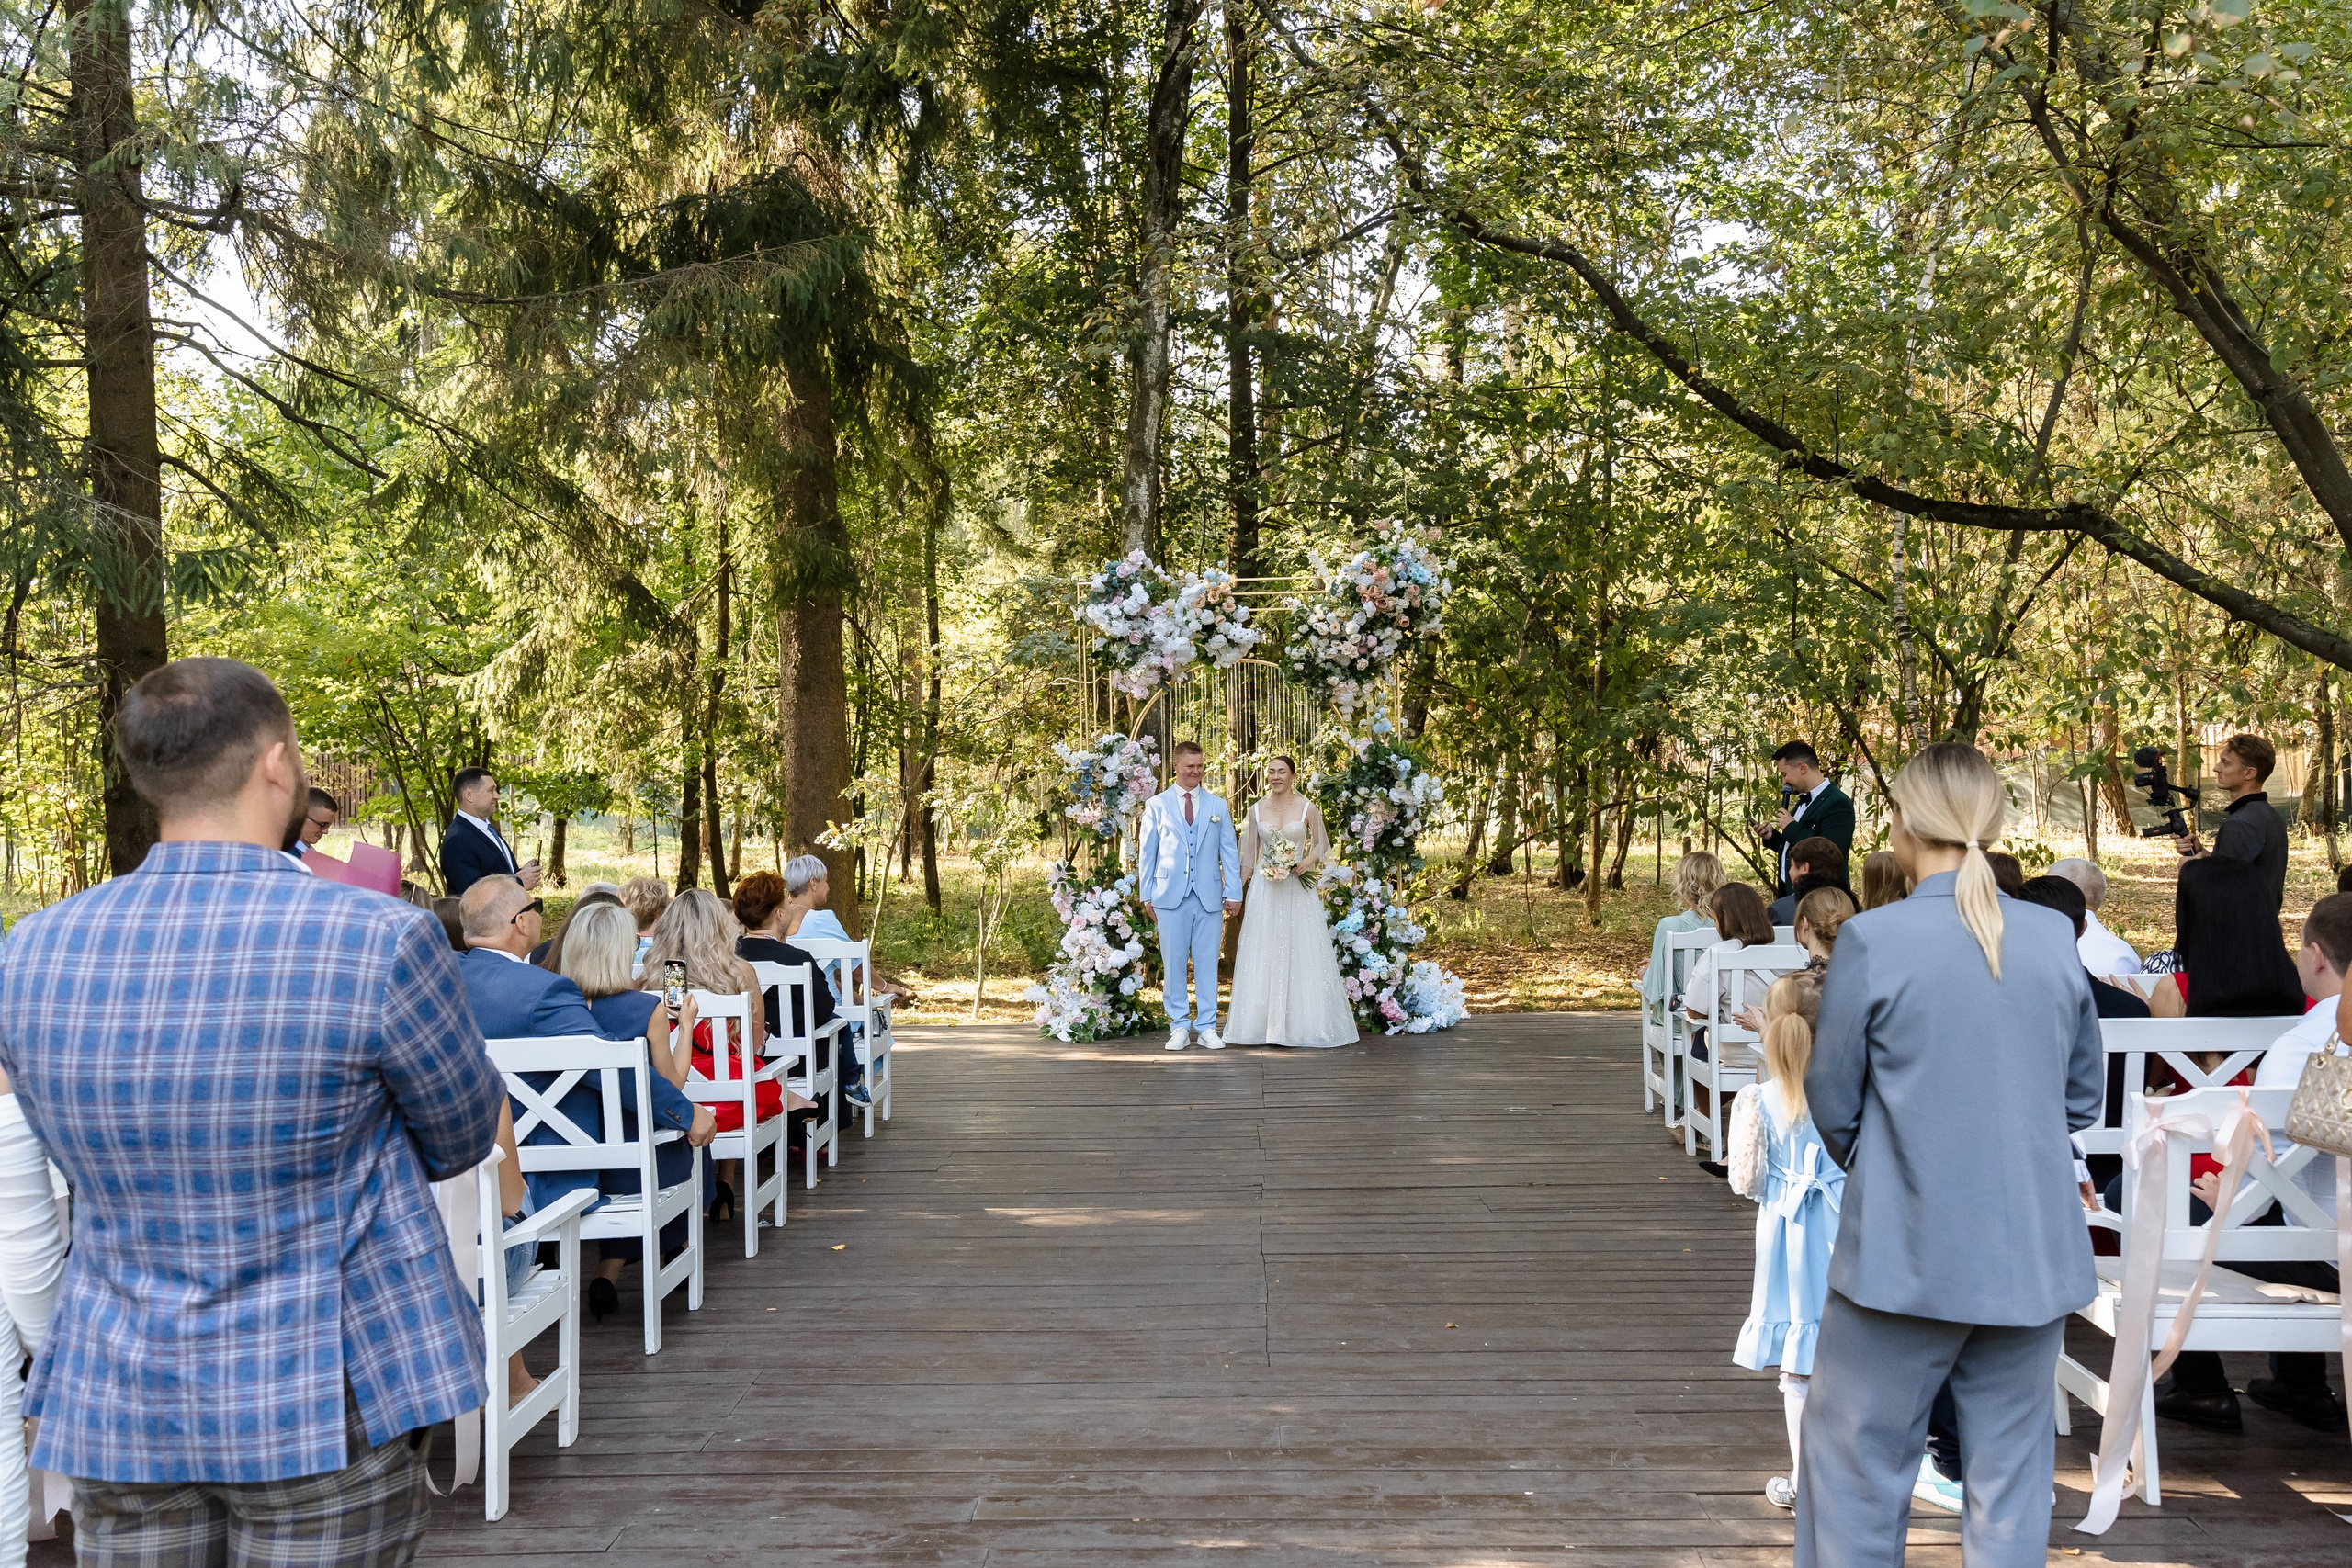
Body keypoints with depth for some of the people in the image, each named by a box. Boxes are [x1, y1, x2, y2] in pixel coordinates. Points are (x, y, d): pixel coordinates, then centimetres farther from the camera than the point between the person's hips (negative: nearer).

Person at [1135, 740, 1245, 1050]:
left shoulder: (1218, 806, 11)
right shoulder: (1156, 805, 7)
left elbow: (1229, 852, 9)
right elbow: (1146, 853, 7)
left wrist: (1233, 892, 0)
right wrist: (1147, 895, 1)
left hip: (1209, 896, 1)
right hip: (1170, 896, -1)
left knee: (1207, 963, 3)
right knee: (1174, 963, 2)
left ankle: (1207, 1027, 9)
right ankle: (1179, 1027, 10)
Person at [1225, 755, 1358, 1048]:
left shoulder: (1308, 809, 0)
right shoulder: (1256, 810, 6)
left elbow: (1320, 845, 6)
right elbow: (1249, 854, 10)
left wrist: (1307, 863, -14)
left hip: (1297, 890, -2)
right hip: (1264, 889, 2)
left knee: (1301, 954, -1)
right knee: (1263, 954, 2)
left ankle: (1304, 1022, 7)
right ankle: (1264, 1022, 8)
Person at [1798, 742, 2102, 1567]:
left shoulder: (1872, 940, -12)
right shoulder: (2055, 936, -1)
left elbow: (1833, 1106, -3)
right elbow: (2084, 1097, 9)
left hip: (1906, 1252, -4)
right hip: (2034, 1254, 4)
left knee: (1856, 1465, 10)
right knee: (2010, 1475, 13)